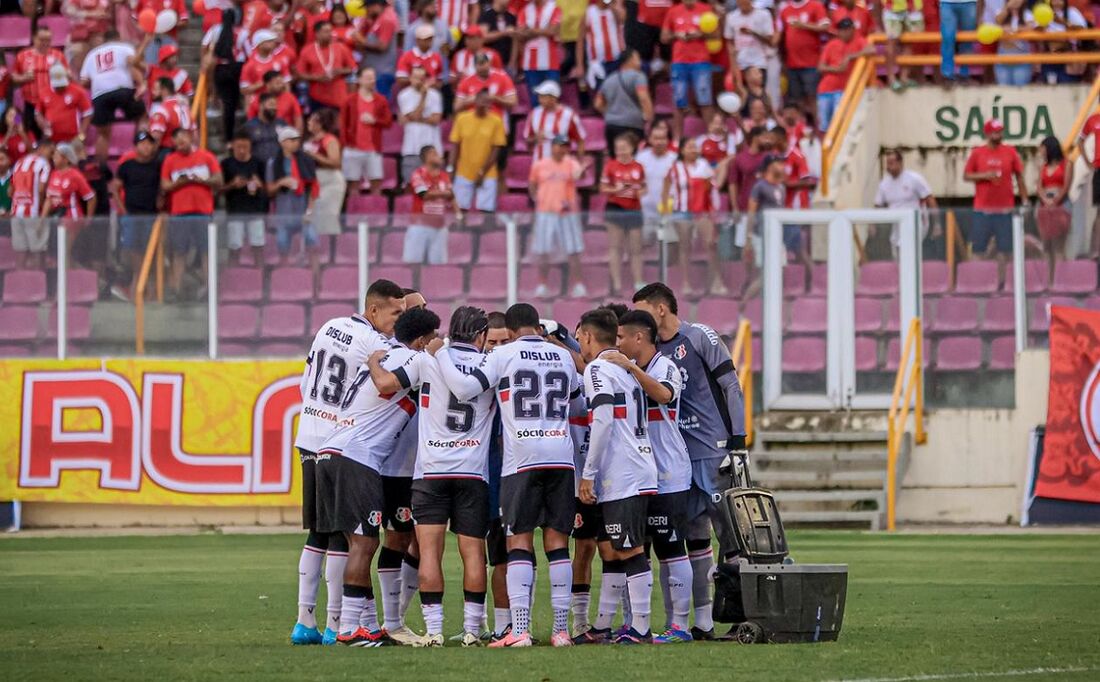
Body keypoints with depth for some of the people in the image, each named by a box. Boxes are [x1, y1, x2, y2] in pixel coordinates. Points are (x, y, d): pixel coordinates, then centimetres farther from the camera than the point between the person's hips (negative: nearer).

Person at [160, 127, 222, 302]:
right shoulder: (170, 160, 8)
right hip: (178, 213, 1)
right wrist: (181, 182, -12)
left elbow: (218, 181, 3)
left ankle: (206, 286, 4)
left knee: (206, 251, -1)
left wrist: (201, 180, -11)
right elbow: (164, 186, 3)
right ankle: (176, 289, 2)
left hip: (203, 212, -1)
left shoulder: (207, 157, 6)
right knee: (179, 252, 1)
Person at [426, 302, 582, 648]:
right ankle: (561, 629, 5)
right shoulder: (563, 356, 14)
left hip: (523, 459, -4)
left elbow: (464, 388, -8)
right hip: (561, 456, 4)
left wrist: (440, 355, 4)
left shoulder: (504, 354, 0)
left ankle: (519, 630, -11)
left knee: (519, 542, -2)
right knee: (557, 541, 6)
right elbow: (578, 396, 31)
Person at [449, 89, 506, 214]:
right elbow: (455, 146, 4)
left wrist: (482, 172, -9)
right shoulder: (462, 119, 0)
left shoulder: (496, 121, -4)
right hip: (464, 174, 1)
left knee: (486, 210, -6)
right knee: (461, 208, 2)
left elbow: (496, 150, -4)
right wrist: (450, 168, -4)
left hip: (487, 175, -1)